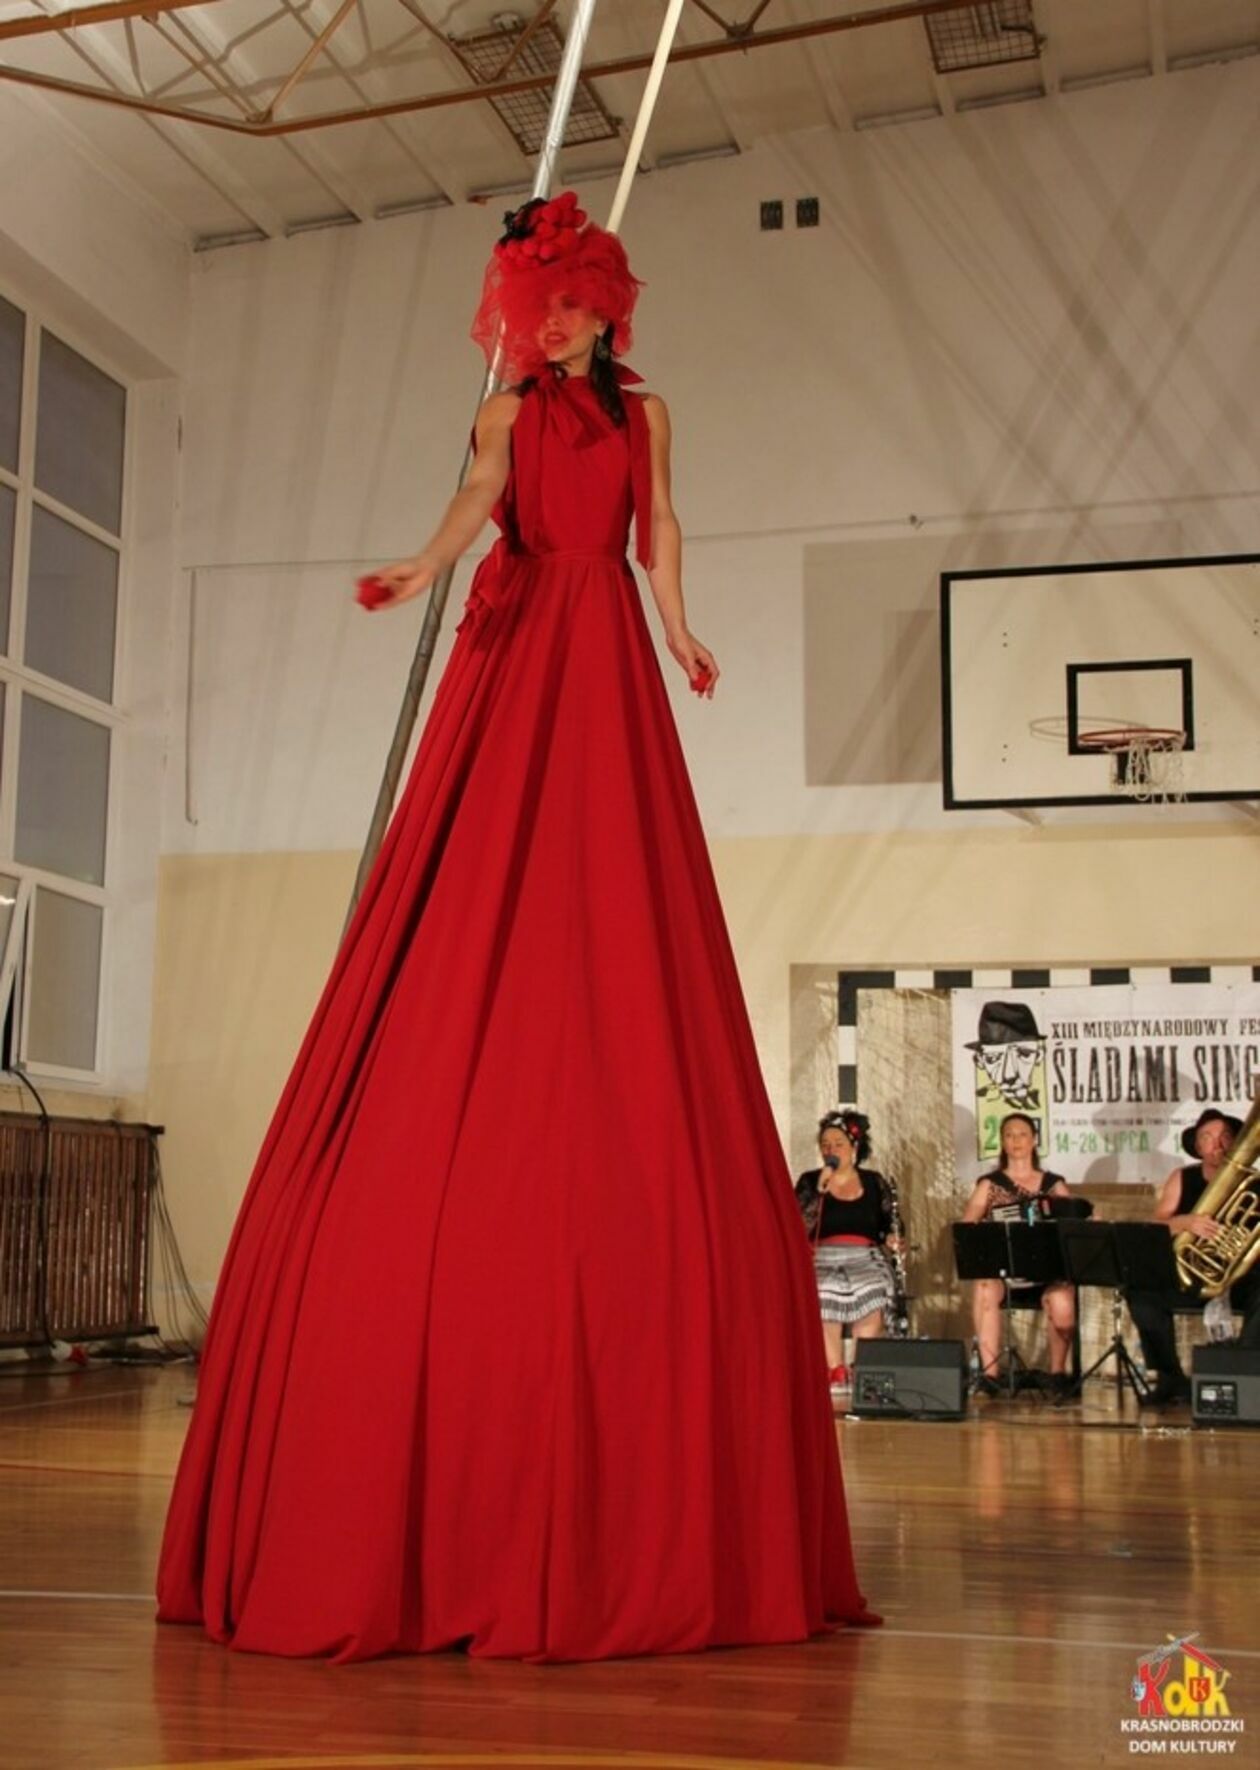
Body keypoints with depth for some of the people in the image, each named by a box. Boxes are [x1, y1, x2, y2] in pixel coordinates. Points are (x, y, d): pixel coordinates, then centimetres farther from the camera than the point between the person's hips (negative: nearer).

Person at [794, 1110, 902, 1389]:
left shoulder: (873, 1182, 13)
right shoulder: (810, 1181, 9)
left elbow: (889, 1224, 19)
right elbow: (800, 1228, -2)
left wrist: (891, 1239, -2)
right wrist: (821, 1191, -9)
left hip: (865, 1260, 1)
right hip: (823, 1260, -1)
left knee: (873, 1300, -24)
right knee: (824, 1299, -25)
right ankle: (836, 1374, -20)